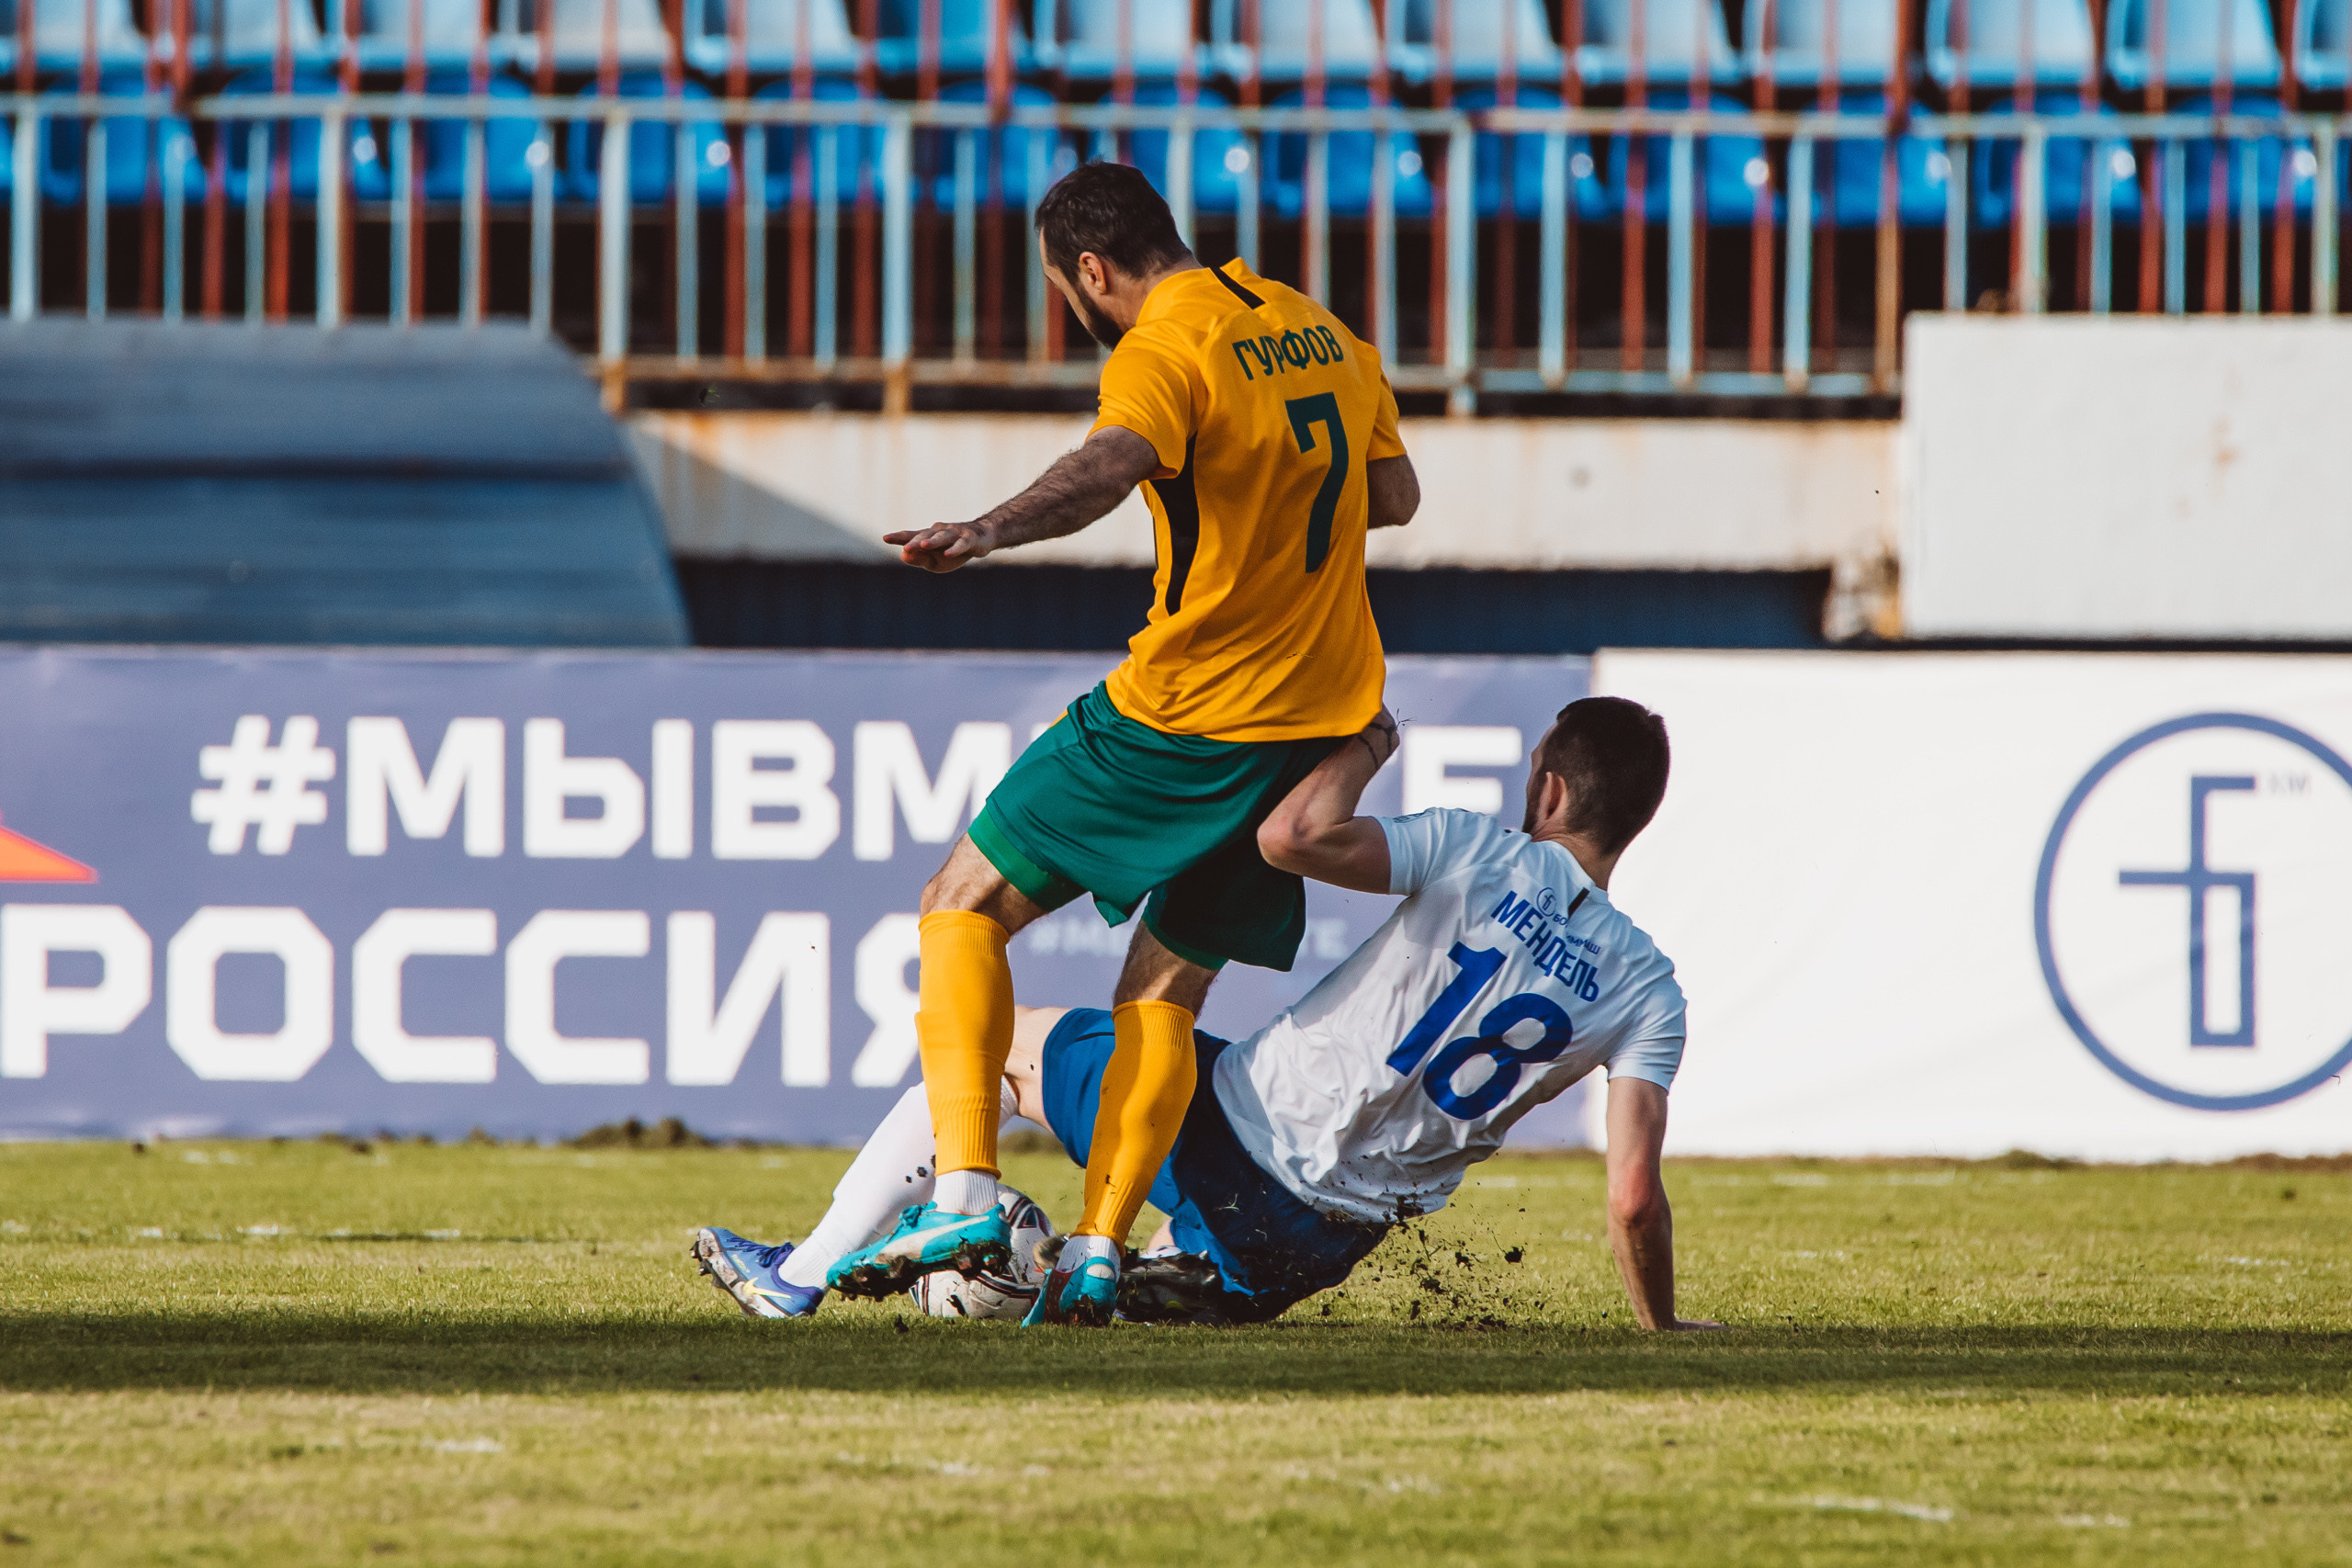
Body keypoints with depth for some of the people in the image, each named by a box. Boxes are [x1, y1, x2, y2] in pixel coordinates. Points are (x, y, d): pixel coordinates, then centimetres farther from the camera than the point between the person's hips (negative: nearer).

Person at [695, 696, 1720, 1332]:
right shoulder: (1646, 992, -4)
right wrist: (1663, 1326, 4)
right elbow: (1634, 1199, -11)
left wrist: (1363, 743, -5)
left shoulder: (1480, 857, -13)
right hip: (1330, 1240, 3)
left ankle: (801, 1276, 21)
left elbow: (1291, 836, -23)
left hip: (1233, 1128, -3)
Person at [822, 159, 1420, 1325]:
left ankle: (965, 1195, -9)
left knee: (965, 909, 4)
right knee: (1165, 993, 13)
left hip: (1183, 712, -7)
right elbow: (1393, 496, 26)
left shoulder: (1162, 355, -13)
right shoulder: (1324, 336, 13)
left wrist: (987, 531, -51)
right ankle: (1097, 1252, -1)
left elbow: (1117, 460, -36)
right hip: (1325, 717, 7)